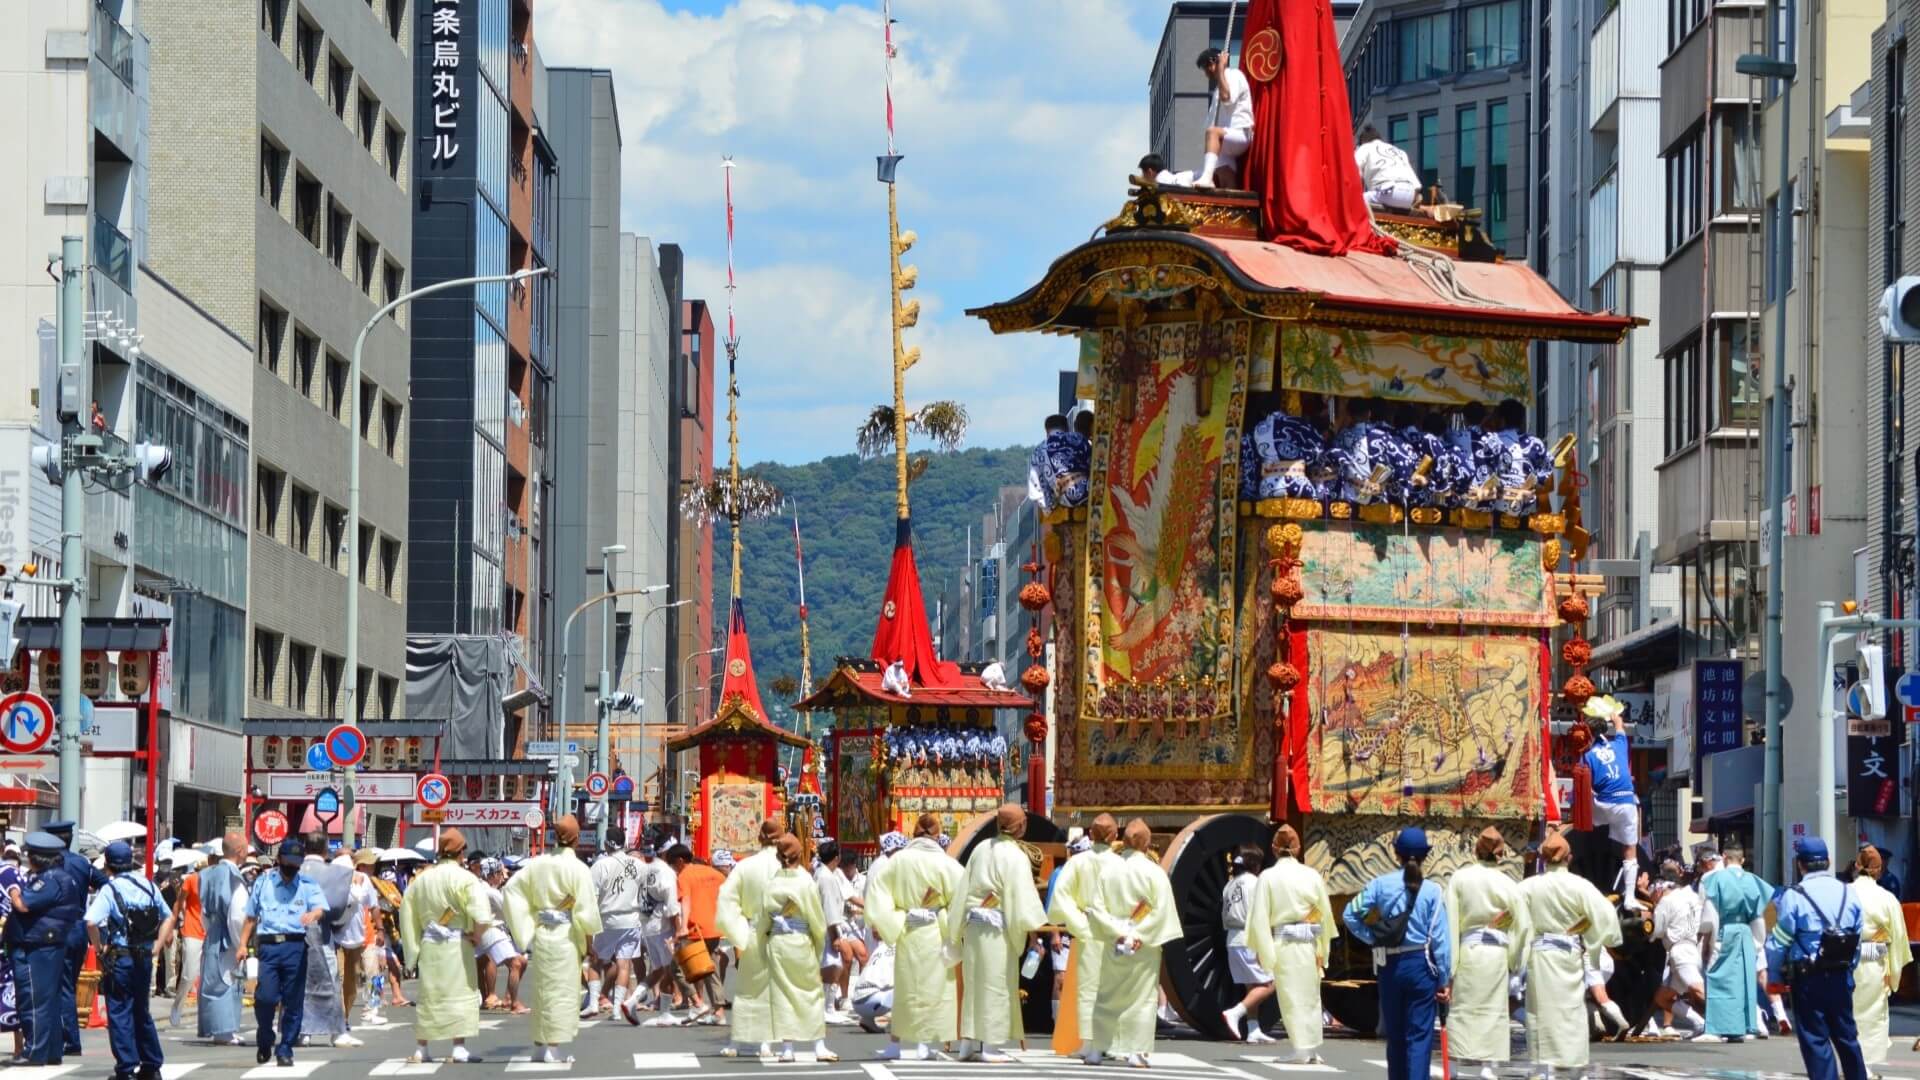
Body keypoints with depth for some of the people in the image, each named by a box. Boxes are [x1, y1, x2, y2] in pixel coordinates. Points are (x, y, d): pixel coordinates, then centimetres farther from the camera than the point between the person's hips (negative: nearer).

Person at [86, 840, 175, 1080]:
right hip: (144, 958, 5)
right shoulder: (148, 886, 5)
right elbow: (168, 918, 13)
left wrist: (99, 947, -11)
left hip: (119, 958, -5)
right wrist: (156, 947, 13)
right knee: (142, 1012, 17)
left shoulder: (110, 889, -12)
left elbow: (91, 922, -26)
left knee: (119, 1014, 1)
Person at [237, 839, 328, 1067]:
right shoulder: (263, 882, 15)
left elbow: (321, 908, -6)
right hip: (269, 944, 0)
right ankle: (264, 1040, 14)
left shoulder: (307, 885, 12)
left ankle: (285, 1049, 10)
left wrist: (313, 914, -30)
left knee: (293, 1001, -1)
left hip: (295, 946, 0)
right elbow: (251, 917, 18)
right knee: (265, 997, -11)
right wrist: (243, 944, 9)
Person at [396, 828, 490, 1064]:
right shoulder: (465, 879, -11)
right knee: (460, 994, 1)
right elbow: (482, 915, -23)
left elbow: (407, 912, 12)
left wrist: (416, 943, 17)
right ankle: (459, 1049, -3)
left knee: (428, 995, 11)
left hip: (428, 946, 5)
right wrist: (476, 935, -7)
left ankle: (420, 1049, 14)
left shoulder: (421, 879, 7)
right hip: (456, 945, -5)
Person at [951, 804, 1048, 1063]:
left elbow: (965, 890, 9)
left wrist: (960, 929, 15)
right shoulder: (1015, 856, -11)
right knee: (995, 985, 0)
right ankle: (990, 1046, 0)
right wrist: (1032, 929, -10)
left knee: (974, 983, 12)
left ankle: (967, 1044, 14)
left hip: (973, 924, 6)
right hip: (998, 927, -6)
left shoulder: (980, 849, 6)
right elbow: (1022, 896, -16)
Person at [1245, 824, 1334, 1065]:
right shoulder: (1311, 875, -1)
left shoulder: (1268, 877, -7)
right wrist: (1323, 949, 14)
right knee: (1310, 996, 13)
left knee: (1291, 997, 6)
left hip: (1282, 944, -2)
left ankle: (1302, 1049, 5)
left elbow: (1259, 917, -8)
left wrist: (1261, 950, -1)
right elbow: (1325, 912, 4)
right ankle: (1312, 1050, 16)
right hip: (1308, 943, 2)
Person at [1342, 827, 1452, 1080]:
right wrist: (1445, 979, -1)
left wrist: (1372, 937, 6)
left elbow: (1350, 914, -6)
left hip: (1390, 966, 2)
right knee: (1419, 1036, -3)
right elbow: (1440, 938, -7)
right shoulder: (1432, 891, -6)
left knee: (1395, 1035, 15)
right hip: (1422, 964, -2)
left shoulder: (1381, 884, -2)